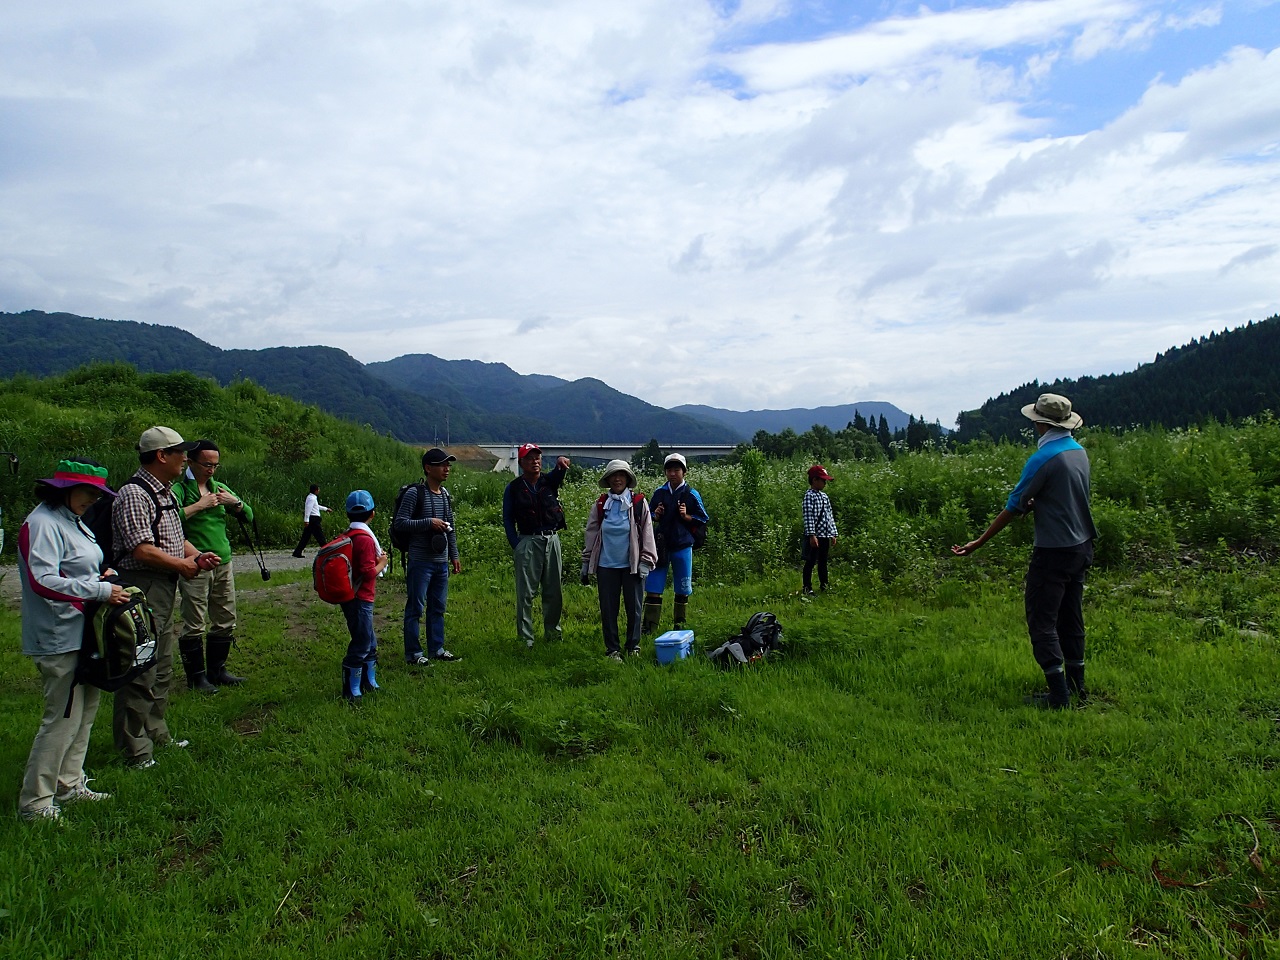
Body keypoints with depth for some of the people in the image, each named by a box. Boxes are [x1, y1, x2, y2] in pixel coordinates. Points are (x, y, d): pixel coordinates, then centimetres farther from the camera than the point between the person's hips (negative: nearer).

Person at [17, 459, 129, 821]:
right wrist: (100, 590, -22)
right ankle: (35, 802, 7)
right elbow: (43, 580, -25)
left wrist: (100, 575, 6)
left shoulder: (71, 520, 15)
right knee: (64, 717, -5)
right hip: (59, 639, -10)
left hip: (81, 634, 10)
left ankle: (69, 785, 28)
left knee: (86, 710, 17)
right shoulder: (42, 523, -16)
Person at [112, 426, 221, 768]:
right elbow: (142, 549, -23)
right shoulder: (133, 494, -17)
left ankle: (156, 734, 32)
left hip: (165, 589, 10)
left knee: (162, 668, 19)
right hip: (142, 589, -10)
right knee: (140, 672, -4)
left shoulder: (166, 493, 15)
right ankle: (134, 750, 6)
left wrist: (197, 555, 5)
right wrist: (184, 564, -12)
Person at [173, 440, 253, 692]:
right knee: (195, 624, -2)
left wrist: (235, 503, -1)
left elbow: (248, 517, 17)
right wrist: (200, 505, -21)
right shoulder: (179, 489, -6)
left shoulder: (220, 488, 14)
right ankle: (196, 676, 10)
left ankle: (217, 670, 25)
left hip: (223, 563, 7)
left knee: (226, 621, 12)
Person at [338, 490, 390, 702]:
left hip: (352, 598, 10)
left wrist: (377, 556, 12)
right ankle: (351, 692, 4)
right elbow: (368, 572, -21)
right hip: (360, 600, -10)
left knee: (370, 644, 19)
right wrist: (382, 562, -5)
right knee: (361, 645, -2)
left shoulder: (348, 536, 9)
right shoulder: (365, 539, -18)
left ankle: (369, 684, 29)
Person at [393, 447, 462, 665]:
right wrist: (429, 522, -20)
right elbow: (399, 523, -14)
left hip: (441, 562, 7)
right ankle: (413, 653, 9)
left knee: (438, 607, 13)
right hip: (420, 562, -7)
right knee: (416, 607, 0)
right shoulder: (415, 493, -10)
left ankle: (436, 649, 23)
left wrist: (454, 555, 17)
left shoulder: (445, 494, 12)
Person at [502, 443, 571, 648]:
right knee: (526, 592, -2)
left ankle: (552, 632, 24)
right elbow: (508, 519, 3)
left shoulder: (549, 481, 6)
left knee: (553, 591, 11)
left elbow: (558, 474, -17)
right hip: (528, 542, -3)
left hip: (552, 540, 3)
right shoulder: (513, 488, 1)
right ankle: (525, 637, 5)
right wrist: (516, 545, -7)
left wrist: (560, 463, -42)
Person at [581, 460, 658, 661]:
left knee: (634, 607, 6)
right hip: (606, 565, 2)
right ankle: (612, 649, 16)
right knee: (608, 609, 5)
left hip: (632, 565, -1)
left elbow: (647, 534, 1)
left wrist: (645, 563, -3)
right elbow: (590, 534, 10)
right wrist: (586, 564, 10)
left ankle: (633, 647, 20)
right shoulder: (600, 505, 6)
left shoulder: (639, 503, 0)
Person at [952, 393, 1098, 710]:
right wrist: (1035, 504, -3)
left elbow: (1013, 508, -16)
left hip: (1053, 552, -9)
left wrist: (978, 543, -9)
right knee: (1071, 617, 17)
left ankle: (1058, 695, -2)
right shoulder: (1079, 451, 7)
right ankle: (1076, 686, 27)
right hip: (1081, 547, 9)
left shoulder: (1043, 459, -19)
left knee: (1041, 620, -2)